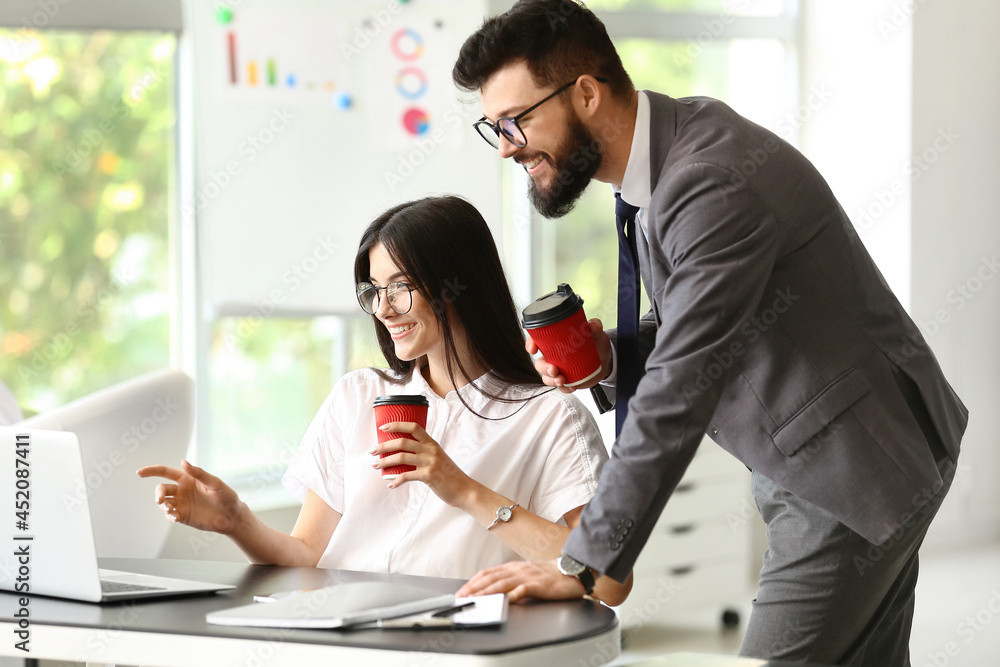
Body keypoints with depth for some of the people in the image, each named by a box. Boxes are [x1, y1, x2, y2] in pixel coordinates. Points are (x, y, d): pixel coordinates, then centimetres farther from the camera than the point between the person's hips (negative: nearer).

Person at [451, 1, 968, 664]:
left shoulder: (716, 185, -28)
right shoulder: (669, 142, 3)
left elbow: (678, 398, -29)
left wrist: (582, 565, -27)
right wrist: (612, 355, -6)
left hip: (854, 471, -10)